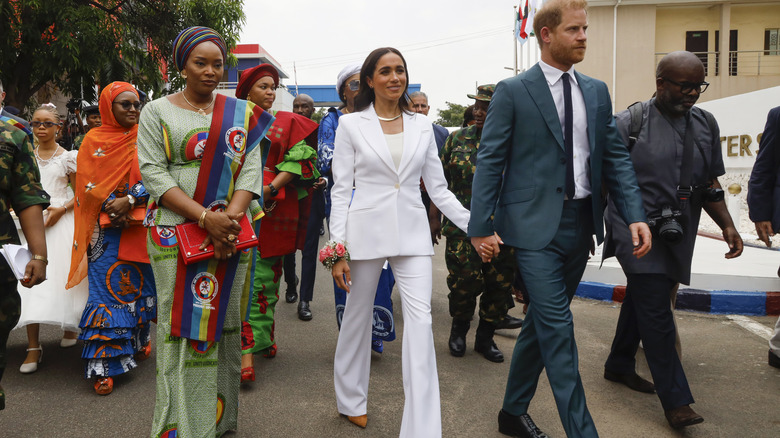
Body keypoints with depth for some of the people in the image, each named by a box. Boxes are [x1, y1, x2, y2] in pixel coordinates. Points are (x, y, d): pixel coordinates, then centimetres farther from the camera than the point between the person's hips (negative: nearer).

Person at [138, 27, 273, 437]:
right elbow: (153, 172, -5)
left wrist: (230, 218, -14)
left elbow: (251, 169, 2)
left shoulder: (243, 114, 10)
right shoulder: (157, 111, 5)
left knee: (224, 322, 7)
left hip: (231, 235, 2)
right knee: (183, 325, -1)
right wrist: (205, 218, -17)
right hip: (176, 236, -2)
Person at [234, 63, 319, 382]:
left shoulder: (287, 123, 12)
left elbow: (299, 159, 1)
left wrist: (272, 187, -12)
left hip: (274, 209, 1)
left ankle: (262, 337, 19)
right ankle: (247, 351, -2)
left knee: (266, 277, 6)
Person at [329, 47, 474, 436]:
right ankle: (352, 400, 36)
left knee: (421, 320, -7)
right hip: (367, 230, -1)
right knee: (358, 315, 11)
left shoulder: (422, 126, 8)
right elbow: (341, 191, -1)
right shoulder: (351, 124, 1)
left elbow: (439, 189, 9)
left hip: (412, 232, 2)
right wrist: (338, 250, -8)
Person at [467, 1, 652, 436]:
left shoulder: (597, 91, 11)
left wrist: (636, 215, -2)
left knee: (543, 320, 15)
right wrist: (481, 227, -10)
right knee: (558, 328, -7)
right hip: (536, 224, -6)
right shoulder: (513, 91, -5)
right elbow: (490, 161, -6)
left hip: (581, 223, 6)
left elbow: (616, 156, 10)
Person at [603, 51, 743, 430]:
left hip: (676, 236, 6)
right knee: (656, 312, -8)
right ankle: (676, 401, -2)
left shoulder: (705, 125, 10)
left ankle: (619, 365, 34)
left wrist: (727, 226, 8)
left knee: (642, 299, 16)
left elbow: (709, 184, 16)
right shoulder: (629, 123, -7)